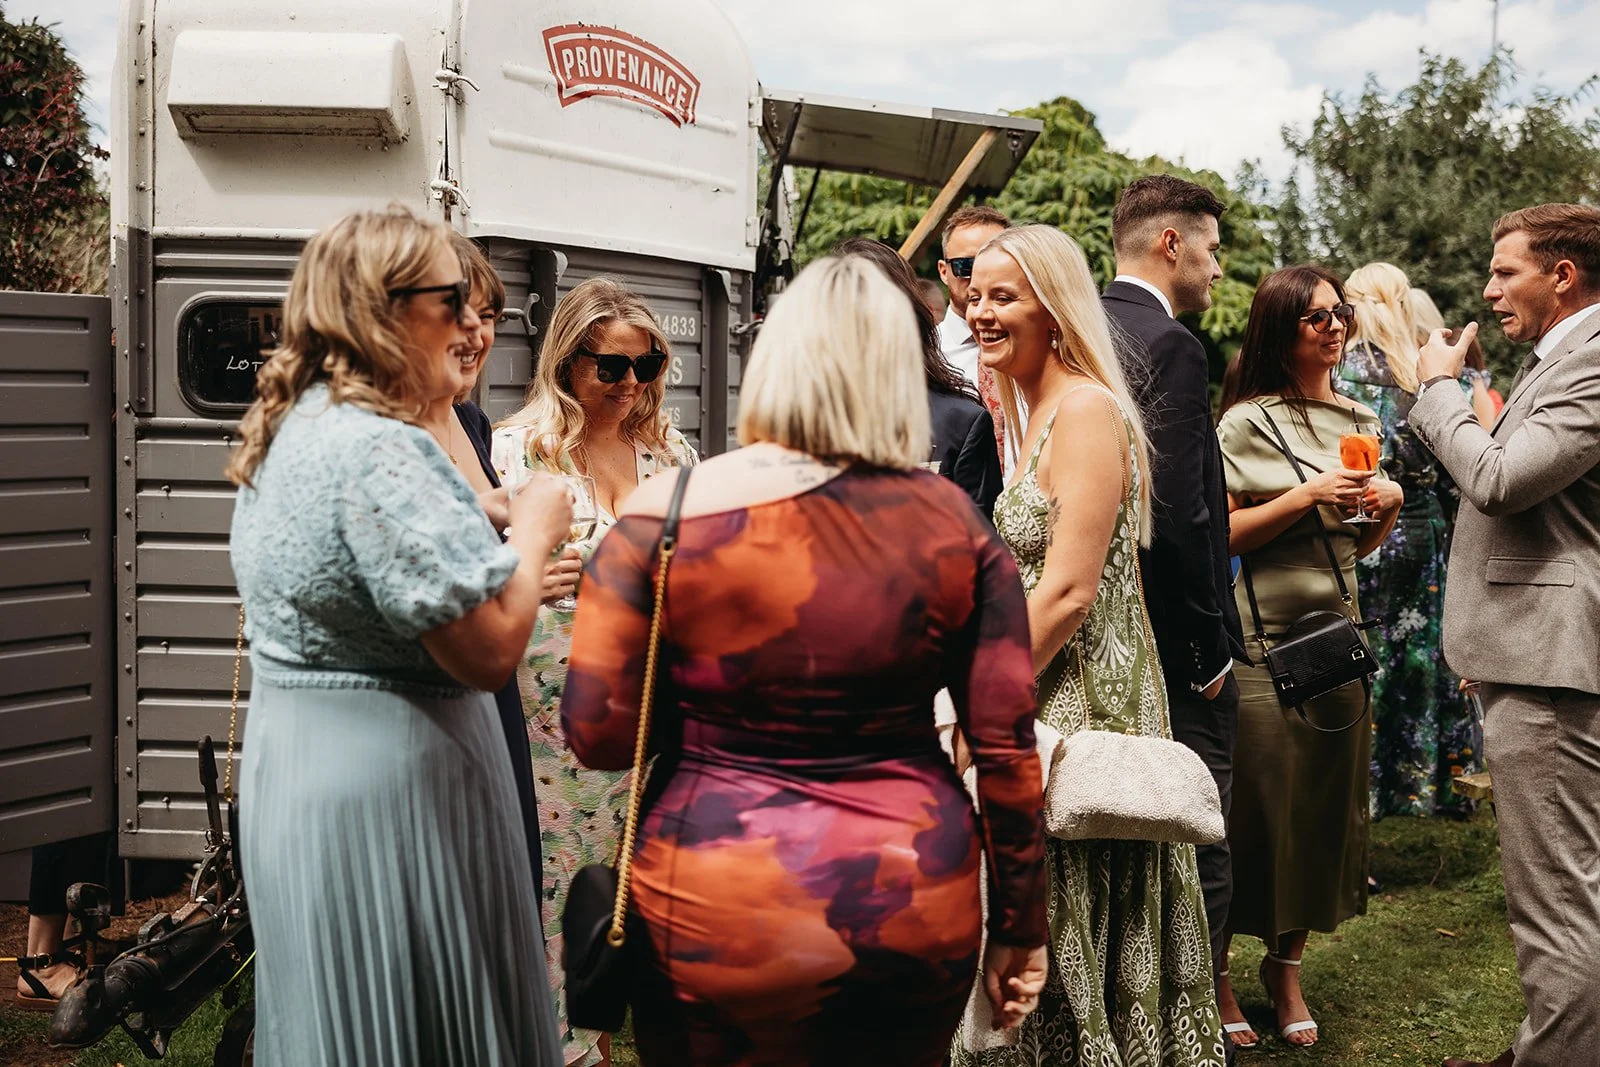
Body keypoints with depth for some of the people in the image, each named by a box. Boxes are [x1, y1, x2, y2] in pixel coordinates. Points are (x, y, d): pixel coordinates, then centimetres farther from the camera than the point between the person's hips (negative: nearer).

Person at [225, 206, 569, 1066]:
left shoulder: (293, 430, 10)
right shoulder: (375, 449, -22)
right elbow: (491, 649, -25)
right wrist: (534, 529, -8)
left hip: (288, 770, 10)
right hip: (386, 793, -10)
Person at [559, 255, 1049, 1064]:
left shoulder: (667, 513, -9)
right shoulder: (955, 526, -4)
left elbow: (598, 734, -8)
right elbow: (1007, 748, -2)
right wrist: (1020, 926, 8)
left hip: (718, 912, -1)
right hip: (918, 905, 2)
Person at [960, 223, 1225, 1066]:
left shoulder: (1086, 409, -15)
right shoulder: (1033, 413, 15)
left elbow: (1068, 592, -21)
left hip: (1082, 708, -9)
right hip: (1043, 704, 9)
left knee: (1063, 942, 0)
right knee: (1032, 928, 15)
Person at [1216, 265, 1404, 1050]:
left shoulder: (1361, 423, 13)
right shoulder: (1248, 423, -5)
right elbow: (1219, 535, -10)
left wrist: (1388, 507, 1)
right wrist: (1307, 495, -15)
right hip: (1261, 637, -6)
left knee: (1327, 801, 8)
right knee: (1252, 801, -3)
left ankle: (1286, 965, 24)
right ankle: (1217, 975, 10)